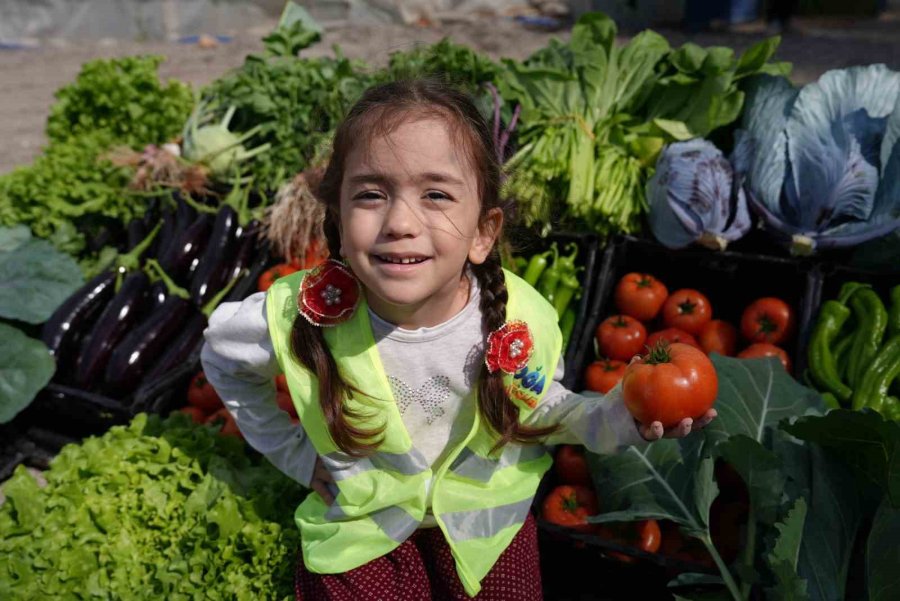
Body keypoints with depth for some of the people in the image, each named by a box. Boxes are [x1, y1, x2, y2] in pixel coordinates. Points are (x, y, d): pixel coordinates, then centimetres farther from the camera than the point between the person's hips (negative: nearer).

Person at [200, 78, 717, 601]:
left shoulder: (526, 322, -26)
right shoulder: (302, 319, -28)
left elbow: (540, 407, -5)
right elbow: (223, 354, -6)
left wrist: (615, 419, -23)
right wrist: (291, 451, -6)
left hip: (484, 515, 1)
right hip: (360, 528, 0)